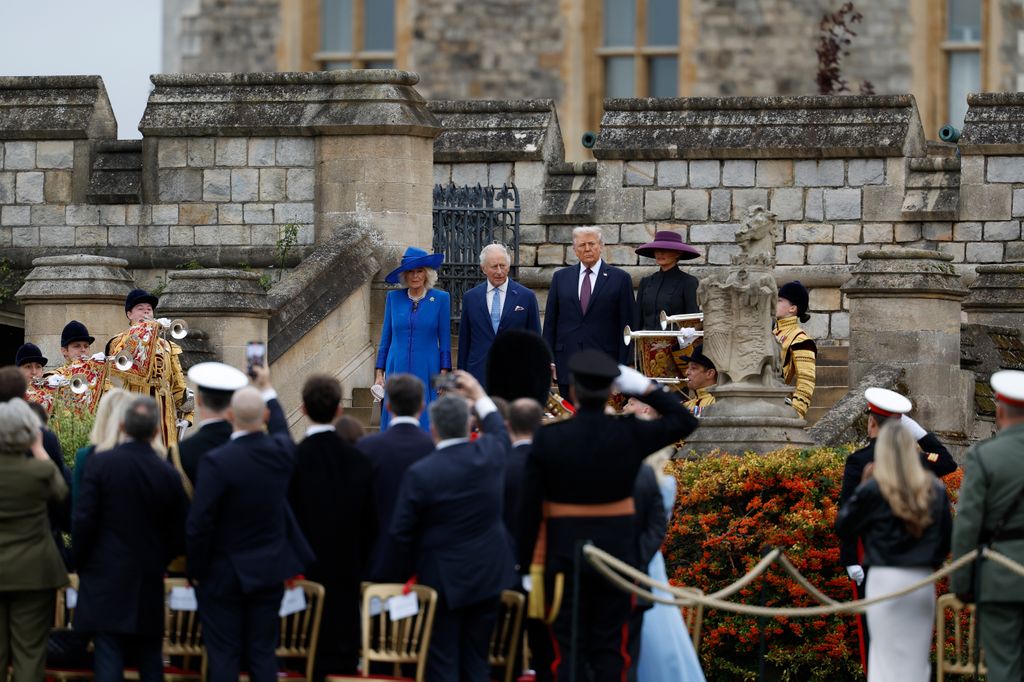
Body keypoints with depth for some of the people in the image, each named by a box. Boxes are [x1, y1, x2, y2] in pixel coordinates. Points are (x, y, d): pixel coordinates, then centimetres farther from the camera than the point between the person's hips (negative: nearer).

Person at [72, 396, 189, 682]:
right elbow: (179, 533, 2)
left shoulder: (100, 463, -10)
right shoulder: (168, 474, -4)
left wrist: (81, 563, 5)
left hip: (106, 583, -2)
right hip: (149, 584, 2)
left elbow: (83, 520, -11)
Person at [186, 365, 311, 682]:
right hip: (269, 572, 4)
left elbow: (198, 525, -19)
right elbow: (281, 429, 20)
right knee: (263, 653, 10)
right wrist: (268, 390, 36)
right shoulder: (280, 452, -7)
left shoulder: (215, 462, -22)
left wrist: (196, 570, -4)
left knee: (223, 656, 2)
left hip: (224, 575, -4)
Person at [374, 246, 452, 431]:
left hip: (426, 372, -2)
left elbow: (444, 339, 4)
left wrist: (443, 374, -1)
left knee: (426, 427, -4)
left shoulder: (440, 298, 2)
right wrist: (379, 373, 8)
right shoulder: (394, 298, 7)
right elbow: (386, 337, 12)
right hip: (397, 369, 2)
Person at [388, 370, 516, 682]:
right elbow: (498, 429, 20)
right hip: (488, 575, 4)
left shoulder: (419, 474, -18)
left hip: (441, 578, -4)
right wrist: (479, 395, 33)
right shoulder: (489, 455, -7)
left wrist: (409, 570, 5)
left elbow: (401, 533, -11)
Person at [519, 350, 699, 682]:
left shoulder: (548, 438, -9)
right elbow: (685, 421, 9)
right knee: (609, 649, 6)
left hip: (564, 555, -1)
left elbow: (530, 508, -5)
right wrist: (645, 388, 7)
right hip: (617, 555, 1)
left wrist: (524, 565, 3)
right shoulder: (630, 434, -7)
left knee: (568, 649, 4)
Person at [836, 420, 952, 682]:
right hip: (923, 581, 3)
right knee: (917, 658, 9)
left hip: (886, 579, -3)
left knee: (887, 658, 1)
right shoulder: (935, 489, 3)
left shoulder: (872, 489, -9)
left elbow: (843, 527, 0)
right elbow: (947, 536, 10)